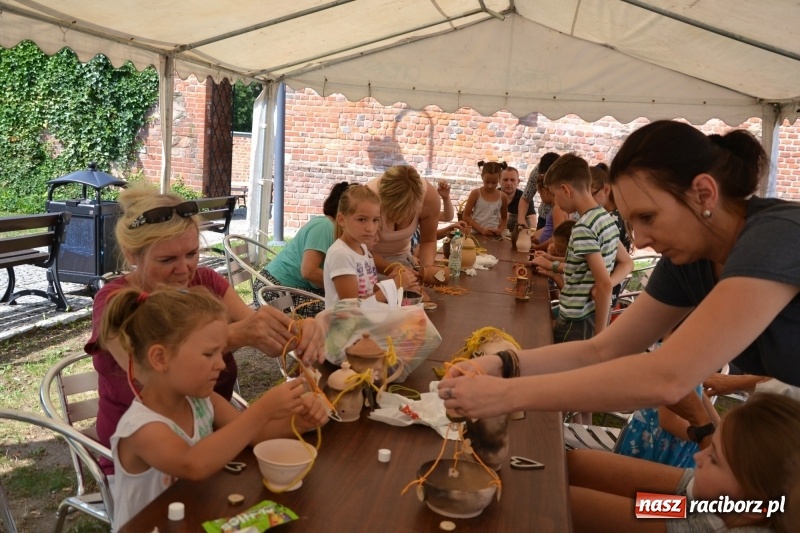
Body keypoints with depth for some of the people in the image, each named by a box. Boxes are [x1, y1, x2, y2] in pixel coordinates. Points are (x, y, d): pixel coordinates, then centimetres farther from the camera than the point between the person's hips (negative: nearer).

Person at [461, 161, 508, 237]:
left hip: (493, 236, 2)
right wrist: (481, 230, -12)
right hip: (475, 234, -2)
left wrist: (500, 230, -4)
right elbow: (466, 216, -3)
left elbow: (504, 218, 16)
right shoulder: (476, 193, -3)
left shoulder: (502, 197, 3)